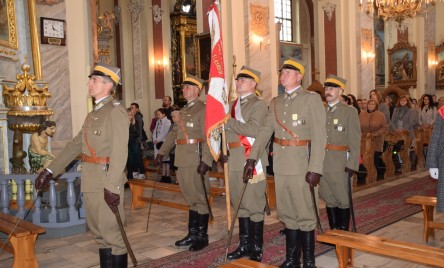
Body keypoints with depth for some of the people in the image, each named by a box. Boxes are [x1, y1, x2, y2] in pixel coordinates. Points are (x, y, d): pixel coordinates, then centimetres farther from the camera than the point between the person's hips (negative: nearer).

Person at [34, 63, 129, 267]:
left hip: (107, 184, -9)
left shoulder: (116, 112, -10)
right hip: (90, 183, 9)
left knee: (111, 234, 1)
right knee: (99, 234, 16)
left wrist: (112, 187, -25)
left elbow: (119, 152, -19)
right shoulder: (93, 114, 17)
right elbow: (75, 145, 19)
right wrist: (50, 171, 15)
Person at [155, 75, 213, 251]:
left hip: (196, 161, -8)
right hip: (182, 162, 8)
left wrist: (206, 161, -24)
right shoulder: (183, 110, 19)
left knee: (199, 198, 1)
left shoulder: (203, 109, -7)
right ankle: (192, 234, 25)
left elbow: (208, 137, -16)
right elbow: (174, 133, 22)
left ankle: (202, 237, 12)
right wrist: (162, 153, 15)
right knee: (190, 198, 15)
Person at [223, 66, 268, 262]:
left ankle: (256, 248, 10)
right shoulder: (233, 104, 18)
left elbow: (254, 129, -19)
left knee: (254, 205, -1)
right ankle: (244, 244, 24)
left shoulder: (258, 104, -5)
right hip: (235, 160, 8)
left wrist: (229, 122, -16)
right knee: (240, 204, 13)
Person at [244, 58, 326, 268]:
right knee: (288, 213, 14)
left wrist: (315, 168, -19)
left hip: (301, 165, -5)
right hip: (280, 165, 6)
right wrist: (252, 158, -5)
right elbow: (265, 131, 7)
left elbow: (319, 136, -12)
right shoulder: (276, 102, 13)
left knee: (305, 214, 2)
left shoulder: (312, 99, -4)